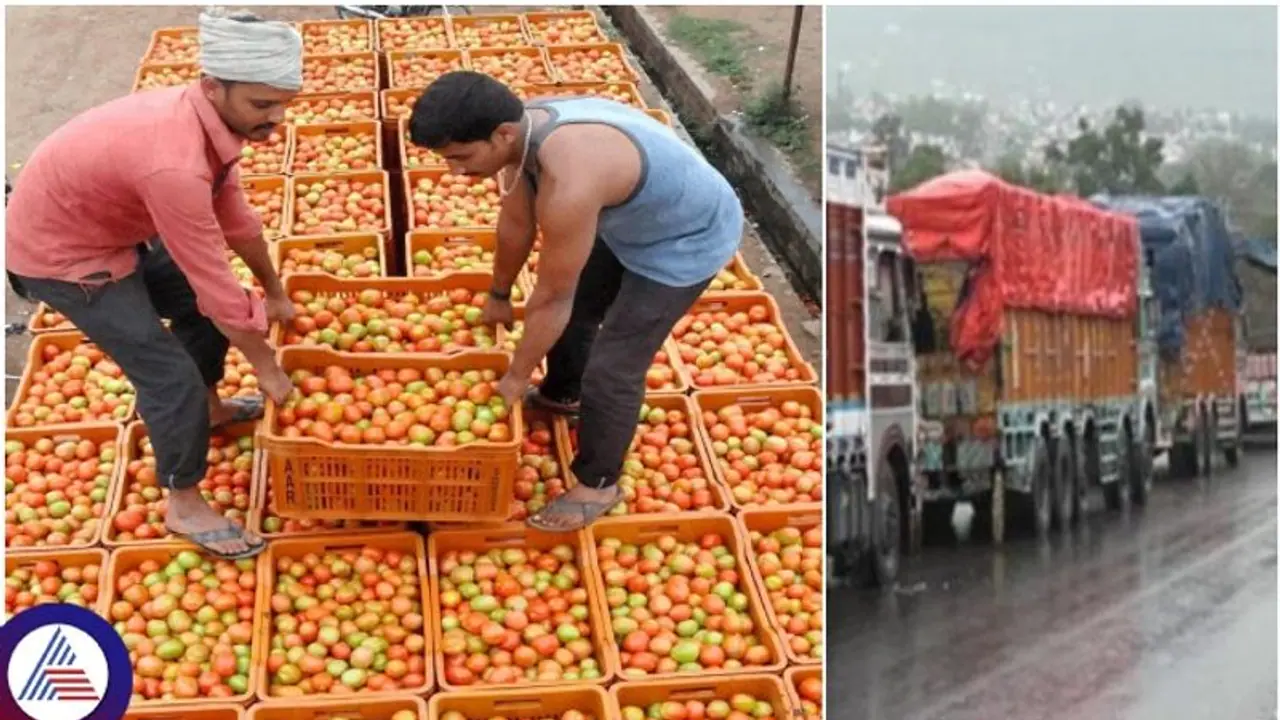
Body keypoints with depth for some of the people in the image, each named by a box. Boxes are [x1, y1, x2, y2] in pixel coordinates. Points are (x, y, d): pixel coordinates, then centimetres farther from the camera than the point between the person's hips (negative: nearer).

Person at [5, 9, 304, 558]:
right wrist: (267, 368, -18)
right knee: (170, 374, -7)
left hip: (111, 226, 9)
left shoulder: (208, 118, -12)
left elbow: (234, 212, 6)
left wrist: (274, 291, 17)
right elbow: (217, 281, -31)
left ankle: (208, 408, 45)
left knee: (199, 305, 20)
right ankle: (184, 505, 12)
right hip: (58, 250, -9)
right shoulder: (175, 163, -40)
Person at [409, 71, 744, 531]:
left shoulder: (568, 182, -42)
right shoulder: (523, 127, -15)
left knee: (612, 367, -2)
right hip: (632, 220, 8)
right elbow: (516, 223, 5)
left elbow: (551, 298, -28)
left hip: (687, 239, -8)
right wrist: (499, 296, 20)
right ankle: (561, 394, 52)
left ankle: (598, 484, 20)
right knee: (575, 307, 24)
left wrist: (515, 377, -13)